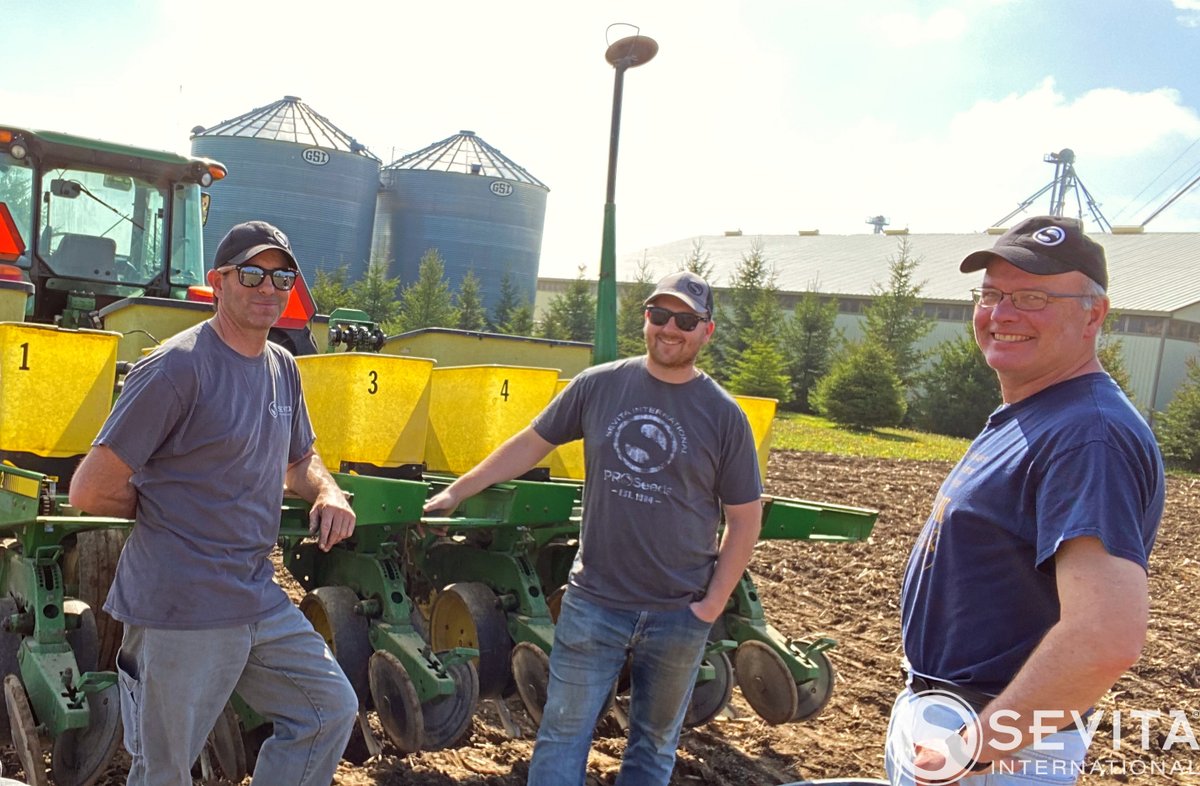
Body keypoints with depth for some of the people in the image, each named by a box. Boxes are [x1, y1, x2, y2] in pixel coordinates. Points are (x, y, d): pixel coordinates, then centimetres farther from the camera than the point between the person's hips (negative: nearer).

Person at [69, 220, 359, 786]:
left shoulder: (282, 368, 8)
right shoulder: (176, 367, -17)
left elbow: (299, 460, 24)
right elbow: (90, 491, -17)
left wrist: (327, 494, 1)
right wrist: (171, 506, -1)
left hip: (259, 596, 8)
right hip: (181, 610, -7)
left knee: (331, 709, 13)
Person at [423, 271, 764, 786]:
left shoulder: (723, 415, -4)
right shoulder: (599, 385, -1)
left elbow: (745, 518, 1)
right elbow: (530, 444, 8)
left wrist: (714, 602, -6)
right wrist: (457, 491, 7)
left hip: (680, 614, 0)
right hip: (593, 602, 0)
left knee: (654, 744, 15)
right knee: (563, 733, 4)